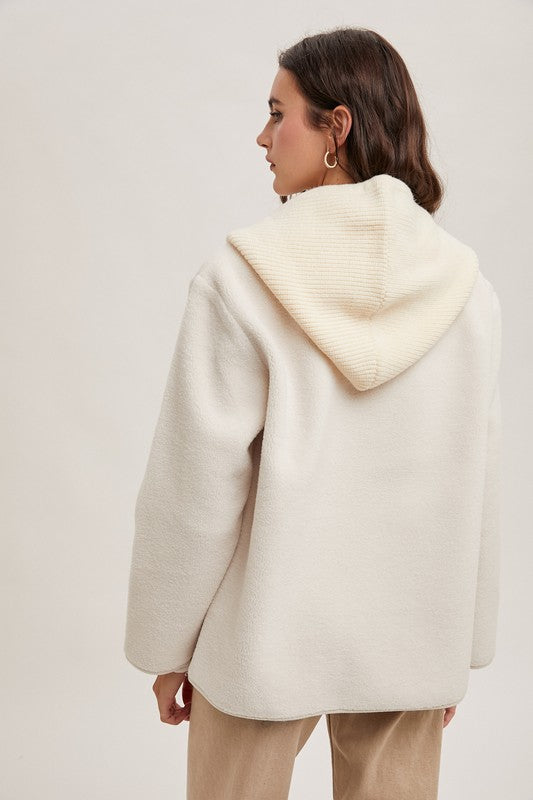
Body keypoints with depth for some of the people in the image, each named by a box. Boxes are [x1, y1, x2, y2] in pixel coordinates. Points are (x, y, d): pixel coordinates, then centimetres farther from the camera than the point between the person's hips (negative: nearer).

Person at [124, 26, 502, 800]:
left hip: (268, 633, -3)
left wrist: (166, 643, 0)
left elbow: (197, 481, -13)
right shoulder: (464, 284, -6)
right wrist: (461, 645, 12)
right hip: (409, 642, 3)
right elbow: (475, 483, 0)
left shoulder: (244, 275, -17)